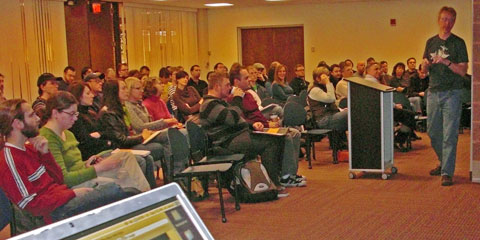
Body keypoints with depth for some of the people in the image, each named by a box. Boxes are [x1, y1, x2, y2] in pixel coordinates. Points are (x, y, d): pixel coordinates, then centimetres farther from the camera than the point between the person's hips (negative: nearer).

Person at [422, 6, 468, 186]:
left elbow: (463, 71, -6)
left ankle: (447, 173, -6)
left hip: (452, 93, -5)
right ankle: (444, 162, 32)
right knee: (433, 132, 11)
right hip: (433, 92, 5)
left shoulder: (458, 43, 0)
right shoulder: (431, 42, 12)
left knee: (449, 134, -8)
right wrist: (426, 64, -9)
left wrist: (446, 62, -20)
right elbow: (424, 70, 14)